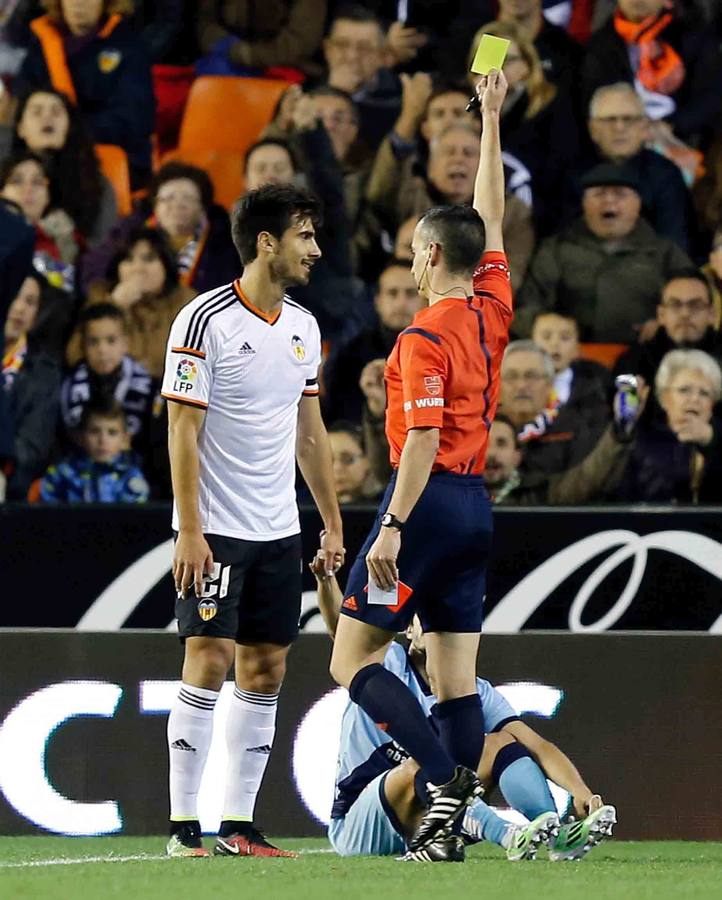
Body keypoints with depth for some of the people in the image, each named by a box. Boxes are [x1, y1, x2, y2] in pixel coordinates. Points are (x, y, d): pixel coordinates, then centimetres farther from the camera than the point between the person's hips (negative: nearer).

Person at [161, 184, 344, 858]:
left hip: (278, 531, 7)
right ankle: (183, 826, -6)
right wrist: (189, 530, -17)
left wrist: (332, 521, 16)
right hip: (214, 530, -7)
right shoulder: (204, 320, -11)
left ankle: (238, 825, 9)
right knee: (208, 664, -10)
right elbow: (182, 430, -12)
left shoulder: (304, 327, 10)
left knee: (265, 672, 5)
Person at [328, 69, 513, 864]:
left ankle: (445, 777, -19)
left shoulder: (425, 336, -13)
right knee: (455, 675, 5)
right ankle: (448, 827, 1)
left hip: (428, 500, -8)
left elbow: (423, 439, -20)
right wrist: (492, 121, 27)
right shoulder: (492, 310, 7)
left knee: (352, 661, -3)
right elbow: (491, 221, 21)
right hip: (475, 505, 8)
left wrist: (393, 527, -23)